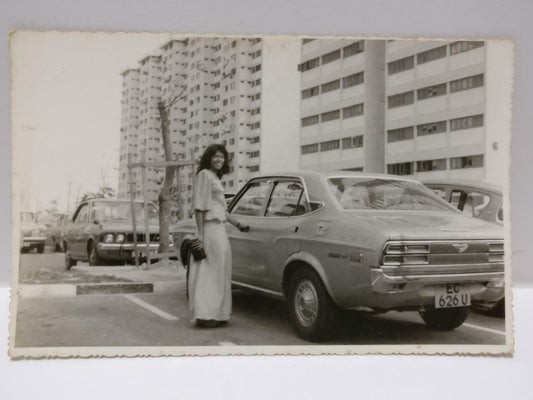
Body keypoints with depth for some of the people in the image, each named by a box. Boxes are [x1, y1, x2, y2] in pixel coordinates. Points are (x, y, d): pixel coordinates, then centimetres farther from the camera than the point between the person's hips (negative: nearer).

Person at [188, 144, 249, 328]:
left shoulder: (216, 177, 21)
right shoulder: (204, 174, -7)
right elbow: (199, 206, -14)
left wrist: (238, 225, 24)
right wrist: (201, 234, -18)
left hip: (219, 229, 9)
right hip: (211, 228, -9)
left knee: (216, 273, 10)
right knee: (211, 273, -8)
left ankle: (215, 314, 15)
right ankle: (206, 315, -5)